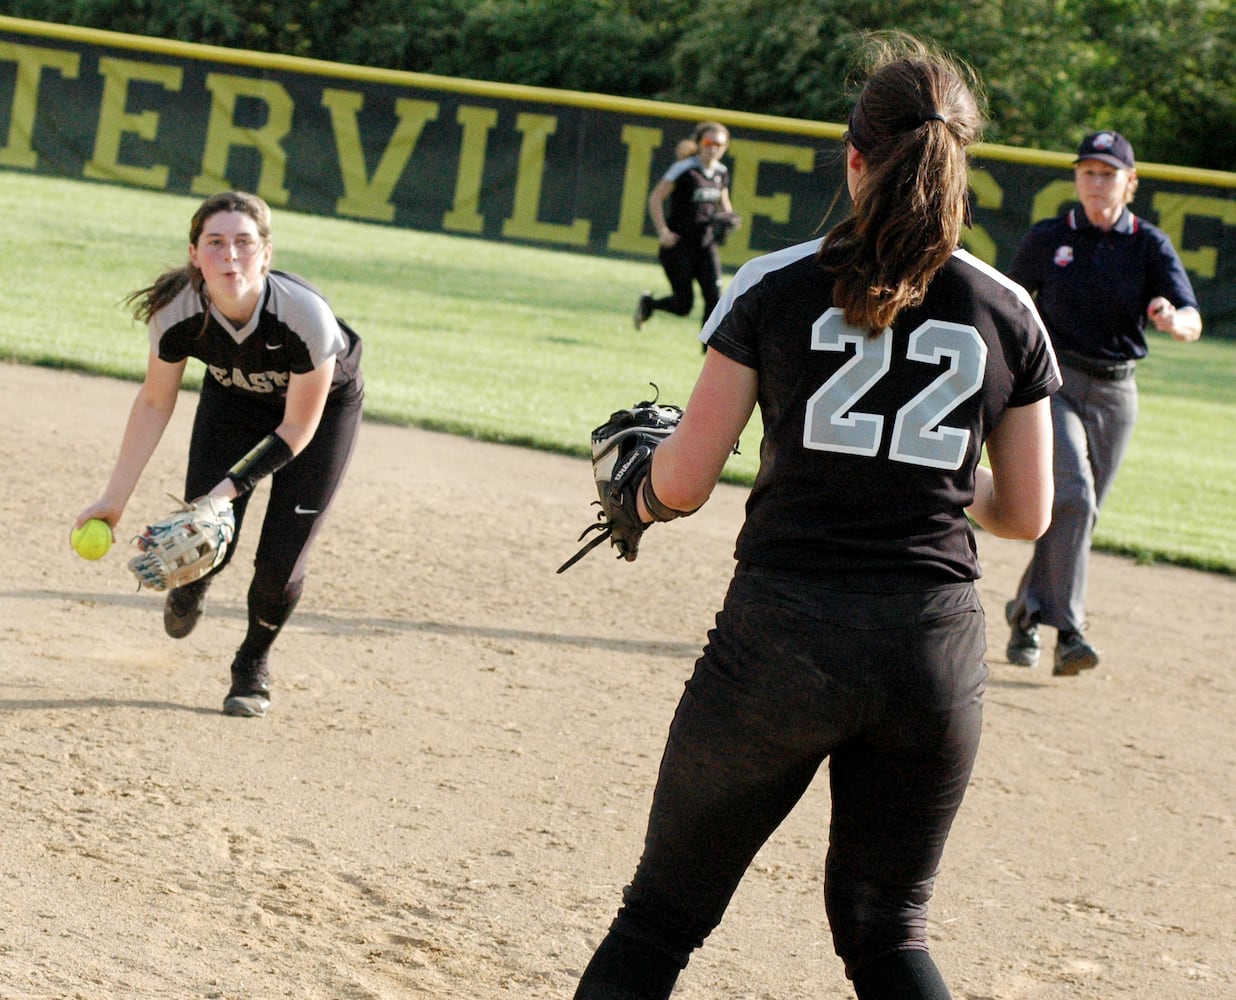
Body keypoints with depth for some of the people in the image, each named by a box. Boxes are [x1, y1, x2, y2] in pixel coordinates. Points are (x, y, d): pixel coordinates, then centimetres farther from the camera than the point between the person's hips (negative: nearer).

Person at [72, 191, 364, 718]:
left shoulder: (306, 316, -39)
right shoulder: (176, 313, -31)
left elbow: (296, 429, -26)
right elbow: (155, 403, -13)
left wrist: (230, 486, -32)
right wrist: (114, 499, -14)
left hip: (326, 403, -2)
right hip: (233, 397, 2)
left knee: (280, 563, -9)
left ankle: (253, 663, 23)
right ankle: (190, 587, 33)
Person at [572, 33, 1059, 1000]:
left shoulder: (777, 288, -2)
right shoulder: (1009, 312, 4)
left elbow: (683, 479, -4)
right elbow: (1027, 513, 8)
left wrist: (642, 496, 18)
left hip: (782, 636, -2)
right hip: (936, 648, 3)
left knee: (661, 916, 9)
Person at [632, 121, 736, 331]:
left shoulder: (721, 172, 7)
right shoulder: (685, 168, -13)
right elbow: (655, 198, -12)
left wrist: (728, 217, 2)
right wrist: (663, 232, -19)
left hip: (706, 244, 5)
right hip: (678, 245, -5)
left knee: (714, 297, -10)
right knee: (684, 305, -1)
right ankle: (648, 303, 29)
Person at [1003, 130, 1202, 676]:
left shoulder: (1150, 246, -1)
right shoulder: (1048, 239, 0)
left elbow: (1193, 321, -12)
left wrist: (1174, 320, -35)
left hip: (1116, 394, 2)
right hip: (1054, 382, -2)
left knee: (1080, 510, 9)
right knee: (1072, 492, -22)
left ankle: (1025, 611, 32)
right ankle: (1067, 631, -24)